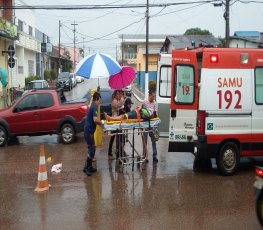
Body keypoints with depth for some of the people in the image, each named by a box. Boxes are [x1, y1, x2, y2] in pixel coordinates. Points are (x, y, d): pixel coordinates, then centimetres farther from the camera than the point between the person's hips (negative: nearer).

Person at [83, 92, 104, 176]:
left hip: (88, 130, 10)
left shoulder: (92, 106, 15)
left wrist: (99, 122, 10)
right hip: (89, 131, -10)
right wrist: (101, 123, -9)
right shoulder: (94, 107, -15)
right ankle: (86, 167, -3)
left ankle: (90, 167, 21)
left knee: (91, 149, 15)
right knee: (92, 149, -6)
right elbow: (95, 119, -26)